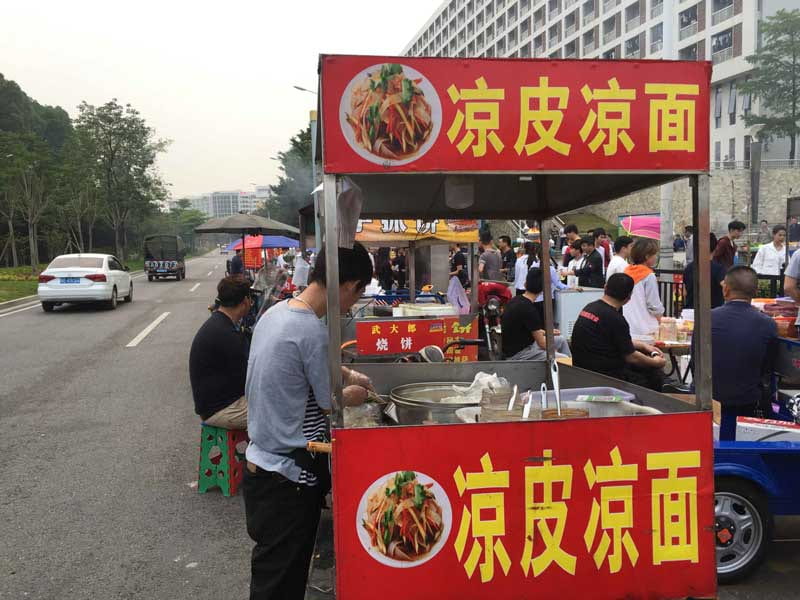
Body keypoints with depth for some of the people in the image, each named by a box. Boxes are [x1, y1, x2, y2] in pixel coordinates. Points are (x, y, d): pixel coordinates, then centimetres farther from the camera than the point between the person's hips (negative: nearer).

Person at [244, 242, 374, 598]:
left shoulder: (275, 312, 3)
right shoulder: (313, 331, -23)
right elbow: (330, 403, -12)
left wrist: (344, 374, 14)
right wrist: (352, 394, 8)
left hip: (261, 462, 9)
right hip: (287, 475, -8)